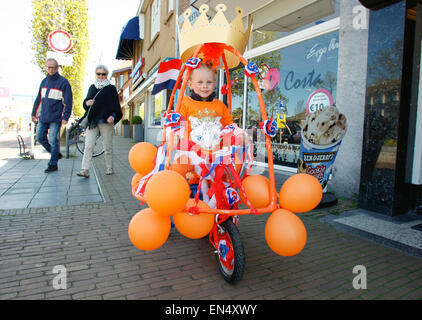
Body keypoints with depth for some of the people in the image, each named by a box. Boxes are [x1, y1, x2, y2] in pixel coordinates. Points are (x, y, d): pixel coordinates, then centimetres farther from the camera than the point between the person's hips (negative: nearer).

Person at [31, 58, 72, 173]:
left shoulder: (63, 82, -5)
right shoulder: (44, 81, 13)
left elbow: (68, 101, -9)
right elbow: (38, 99, 19)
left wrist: (65, 117, -15)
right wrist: (34, 113, 18)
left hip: (55, 118, -6)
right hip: (43, 117, 6)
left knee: (53, 140, -3)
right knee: (40, 137, 8)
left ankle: (53, 164, 7)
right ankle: (56, 154, 25)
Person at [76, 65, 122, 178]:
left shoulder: (111, 88, 7)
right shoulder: (92, 87, 19)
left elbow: (115, 105, 2)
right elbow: (85, 102, 20)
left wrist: (113, 116, -14)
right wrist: (87, 103, -4)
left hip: (106, 121, -3)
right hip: (92, 121, 3)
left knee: (108, 147, 3)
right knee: (88, 146, -6)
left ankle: (109, 168, 15)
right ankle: (85, 170, -8)